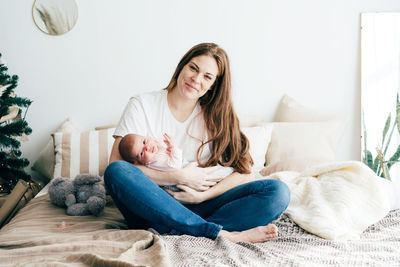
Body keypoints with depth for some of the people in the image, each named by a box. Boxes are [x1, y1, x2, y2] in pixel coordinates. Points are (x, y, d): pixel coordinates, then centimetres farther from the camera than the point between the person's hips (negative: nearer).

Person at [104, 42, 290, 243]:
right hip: (152, 207, -1)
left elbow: (245, 171, 0)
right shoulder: (142, 105, 2)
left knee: (277, 191, -18)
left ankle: (170, 232, -31)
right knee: (117, 171, -34)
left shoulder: (215, 116, 9)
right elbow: (116, 164, -10)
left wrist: (203, 196, -15)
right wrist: (179, 177, -13)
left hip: (197, 209, 2)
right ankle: (222, 234, -34)